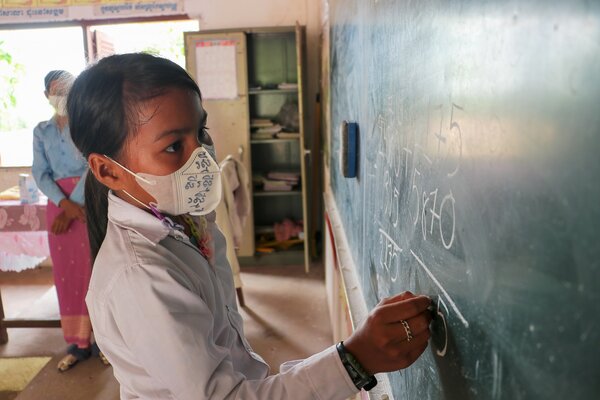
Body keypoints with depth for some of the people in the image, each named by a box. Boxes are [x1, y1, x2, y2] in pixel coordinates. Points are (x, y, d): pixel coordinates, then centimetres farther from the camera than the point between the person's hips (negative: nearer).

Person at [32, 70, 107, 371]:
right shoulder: (41, 131, 11)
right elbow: (40, 173, 3)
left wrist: (75, 202, -16)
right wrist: (64, 202, -13)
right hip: (59, 203, 4)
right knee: (67, 271, 5)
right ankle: (79, 342, 14)